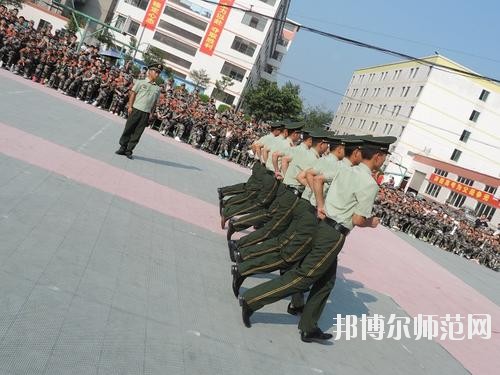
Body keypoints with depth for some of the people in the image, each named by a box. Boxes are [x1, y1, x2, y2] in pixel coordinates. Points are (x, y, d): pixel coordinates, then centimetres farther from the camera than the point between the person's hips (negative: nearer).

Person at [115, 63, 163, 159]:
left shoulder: (157, 88, 13)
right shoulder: (140, 82, 5)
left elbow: (154, 102, 13)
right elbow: (133, 94, 3)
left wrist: (151, 113, 5)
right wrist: (130, 106, -4)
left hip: (146, 113, 2)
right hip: (136, 110, -2)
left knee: (137, 133, 2)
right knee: (128, 129, 2)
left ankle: (129, 150, 10)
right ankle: (122, 148, 14)